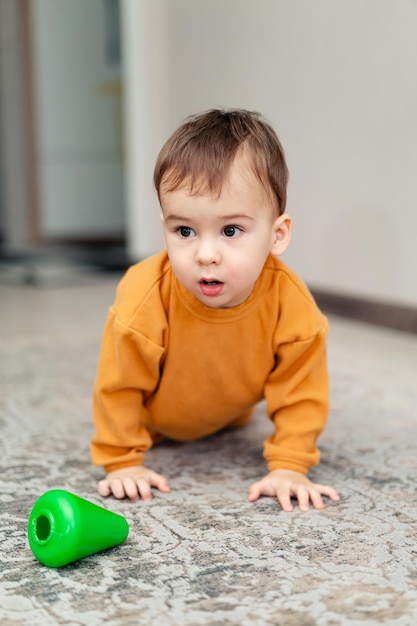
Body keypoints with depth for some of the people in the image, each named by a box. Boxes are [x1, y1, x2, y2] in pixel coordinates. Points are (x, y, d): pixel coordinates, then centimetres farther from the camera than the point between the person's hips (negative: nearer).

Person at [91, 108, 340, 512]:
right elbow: (118, 385, -28)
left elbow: (300, 392, -24)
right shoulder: (144, 301, -44)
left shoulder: (291, 304, -39)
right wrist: (123, 463, -22)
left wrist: (288, 468, -27)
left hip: (227, 413, 2)